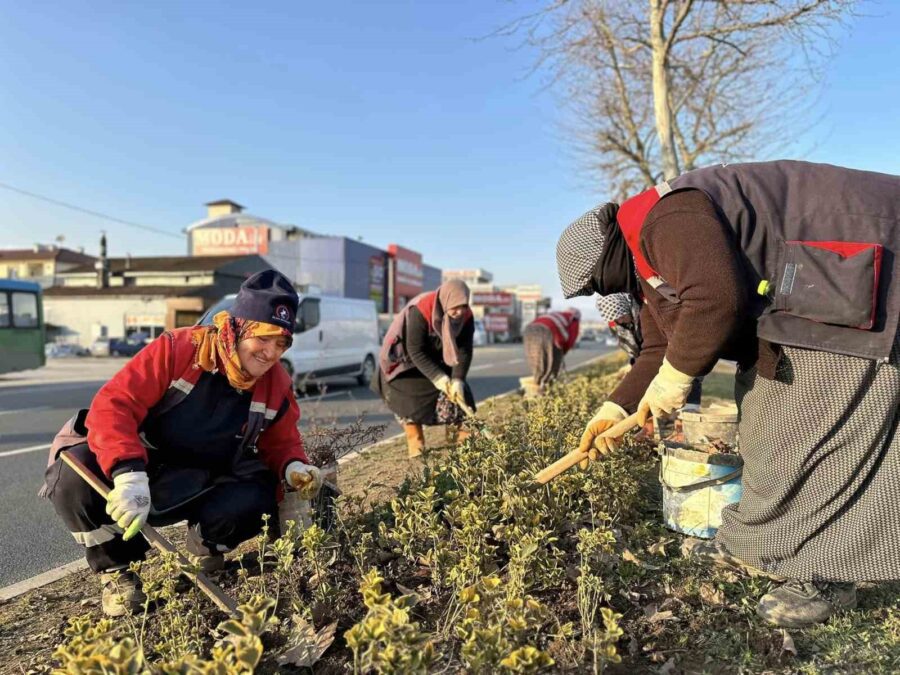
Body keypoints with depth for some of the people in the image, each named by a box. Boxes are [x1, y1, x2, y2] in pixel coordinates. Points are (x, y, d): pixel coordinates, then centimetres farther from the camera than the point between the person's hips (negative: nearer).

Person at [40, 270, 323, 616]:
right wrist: (129, 474, -40)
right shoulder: (176, 348, -22)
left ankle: (206, 548, 11)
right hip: (135, 472, -2)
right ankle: (116, 568, -2)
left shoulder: (277, 385, -8)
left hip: (198, 488, 2)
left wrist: (293, 467, -19)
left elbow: (281, 441, 4)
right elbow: (113, 405, -27)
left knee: (257, 497, -27)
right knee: (75, 473, -31)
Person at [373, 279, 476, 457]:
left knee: (457, 389, -3)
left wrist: (458, 380, -31)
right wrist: (438, 378, -36)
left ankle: (453, 432, 15)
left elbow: (464, 350, -18)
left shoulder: (466, 316, -20)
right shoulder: (420, 310, -36)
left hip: (436, 357, 5)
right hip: (406, 357, -5)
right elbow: (416, 351, -32)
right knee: (409, 394, -18)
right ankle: (415, 441, -6)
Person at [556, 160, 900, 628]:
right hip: (795, 302, 11)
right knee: (768, 423, 10)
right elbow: (661, 349, 14)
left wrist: (675, 376, -21)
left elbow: (716, 298, -35)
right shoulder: (647, 264, 13)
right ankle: (756, 542, 21)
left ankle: (824, 574, 4)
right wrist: (615, 409, 7)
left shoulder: (665, 220, -21)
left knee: (812, 430, -9)